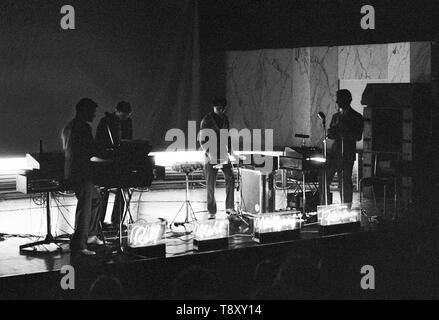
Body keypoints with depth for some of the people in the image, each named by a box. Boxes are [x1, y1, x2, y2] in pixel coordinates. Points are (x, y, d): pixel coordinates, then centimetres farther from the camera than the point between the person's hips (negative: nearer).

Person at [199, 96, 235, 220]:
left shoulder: (224, 118, 11)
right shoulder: (206, 120, -6)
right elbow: (202, 140, -8)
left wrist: (229, 150, 10)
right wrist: (208, 153, -20)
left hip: (223, 154, 5)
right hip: (211, 156, -5)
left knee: (230, 177, -11)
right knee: (211, 184, -1)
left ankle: (229, 207, -4)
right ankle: (212, 212, 6)